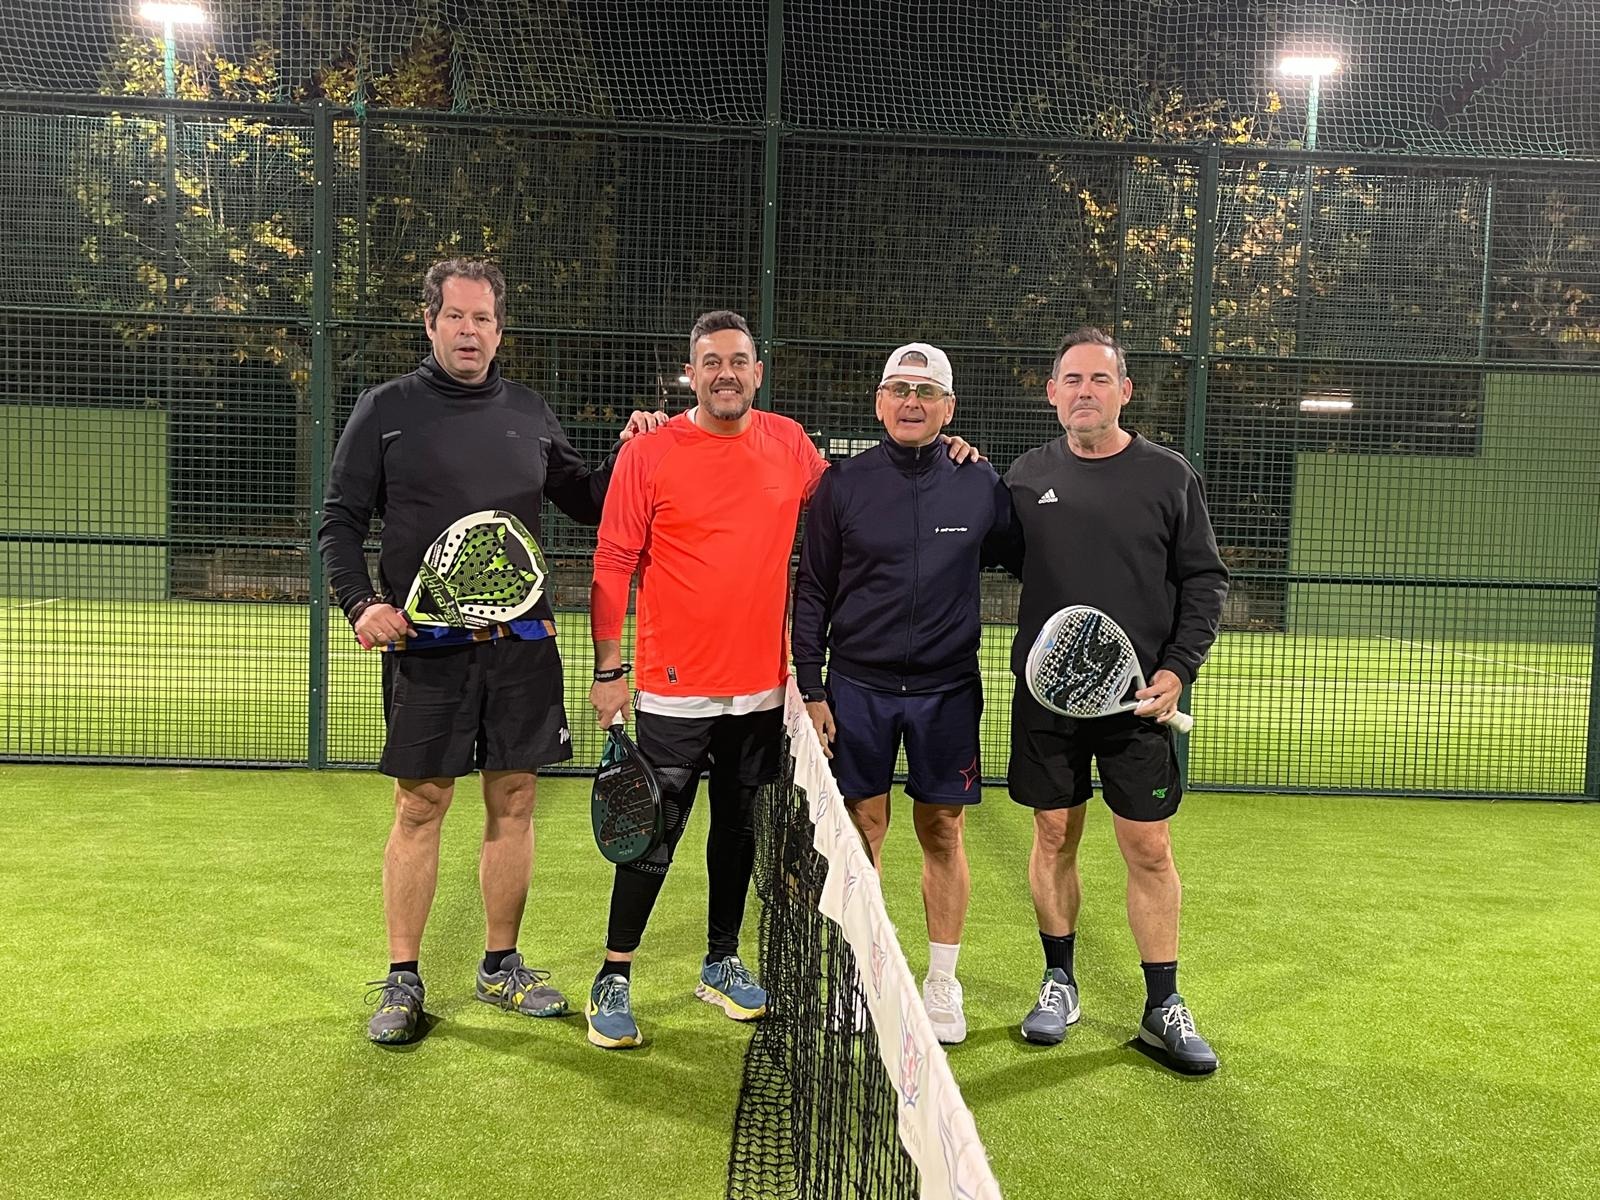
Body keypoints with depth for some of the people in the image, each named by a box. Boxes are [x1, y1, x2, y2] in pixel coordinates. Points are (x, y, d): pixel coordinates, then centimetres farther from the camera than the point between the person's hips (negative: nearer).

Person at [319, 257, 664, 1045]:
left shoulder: (530, 413, 11)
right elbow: (339, 523, 1)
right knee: (420, 807, 2)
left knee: (514, 802, 8)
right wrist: (362, 603, -14)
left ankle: (501, 967, 24)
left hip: (522, 644, 3)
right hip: (426, 647, -3)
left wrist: (628, 455, 3)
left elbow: (585, 504, 19)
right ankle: (401, 981, 17)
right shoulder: (386, 410, 2)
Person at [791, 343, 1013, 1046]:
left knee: (943, 832, 7)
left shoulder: (981, 485, 1)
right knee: (862, 829, 7)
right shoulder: (842, 485, 0)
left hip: (947, 690, 1)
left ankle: (942, 981, 22)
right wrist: (810, 690, -2)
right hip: (857, 687, 0)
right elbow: (812, 593, 2)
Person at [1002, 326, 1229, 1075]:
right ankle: (1059, 983, 26)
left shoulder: (1168, 476, 1)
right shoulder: (1026, 475, 6)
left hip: (1138, 698, -1)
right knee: (1054, 837, 10)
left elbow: (1205, 581, 3)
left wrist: (1177, 668, -8)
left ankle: (1163, 1006, 16)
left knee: (1149, 850, 2)